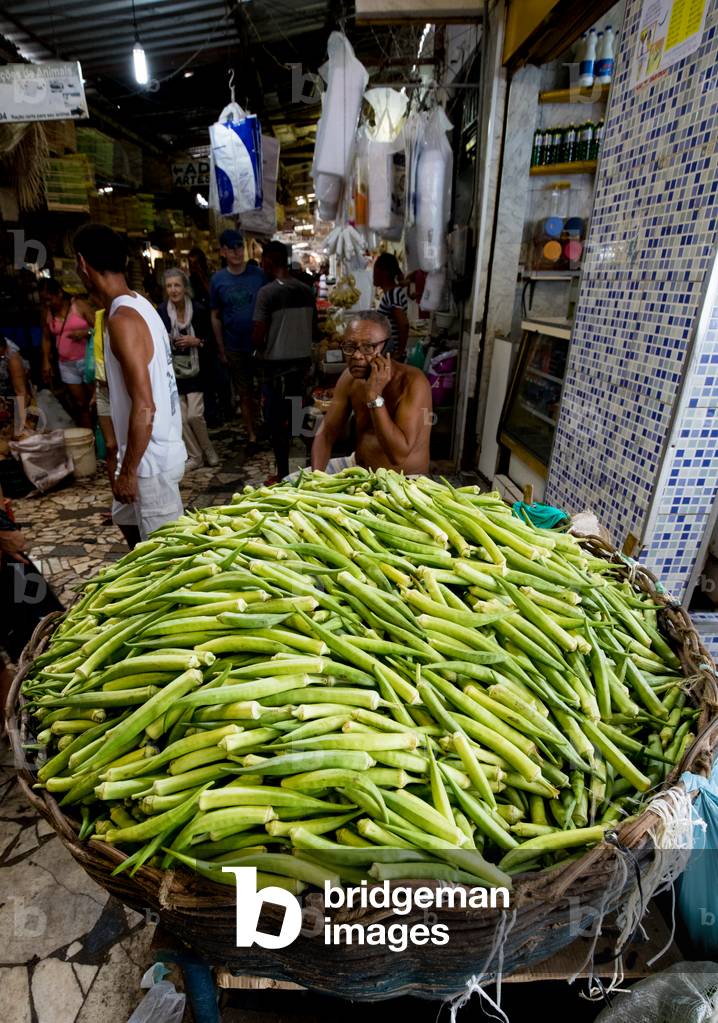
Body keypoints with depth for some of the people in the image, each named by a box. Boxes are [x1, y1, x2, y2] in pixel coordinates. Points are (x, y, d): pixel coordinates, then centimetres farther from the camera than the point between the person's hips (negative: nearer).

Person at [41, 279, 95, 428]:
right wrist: (46, 361, 9)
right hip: (67, 365, 4)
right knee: (80, 404, 5)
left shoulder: (79, 305, -5)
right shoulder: (49, 313, 8)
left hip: (87, 360, -4)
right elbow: (46, 338, 15)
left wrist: (85, 332, -26)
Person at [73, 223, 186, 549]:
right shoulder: (138, 306, 9)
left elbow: (144, 408, -25)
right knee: (128, 519, 27)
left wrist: (128, 470, -17)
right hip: (159, 445, 10)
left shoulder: (122, 320, -20)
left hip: (151, 456, -10)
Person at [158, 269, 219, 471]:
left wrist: (196, 341, -14)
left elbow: (211, 339, 3)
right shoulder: (161, 313, -2)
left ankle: (208, 449, 15)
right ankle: (195, 456, 18)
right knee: (181, 418, 3)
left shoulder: (199, 311, -5)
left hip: (194, 371, -2)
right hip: (172, 372, 2)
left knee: (194, 415, -11)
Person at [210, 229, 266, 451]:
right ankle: (252, 436, 19)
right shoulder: (218, 279, 1)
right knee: (245, 394, 9)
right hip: (235, 347, 1)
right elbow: (216, 316, 6)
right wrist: (221, 349, 3)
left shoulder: (258, 274, -2)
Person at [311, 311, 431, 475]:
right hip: (357, 467, 6)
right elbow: (326, 434, -1)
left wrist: (375, 396, -31)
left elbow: (399, 455, -30)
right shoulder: (350, 377, -4)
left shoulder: (412, 382, -23)